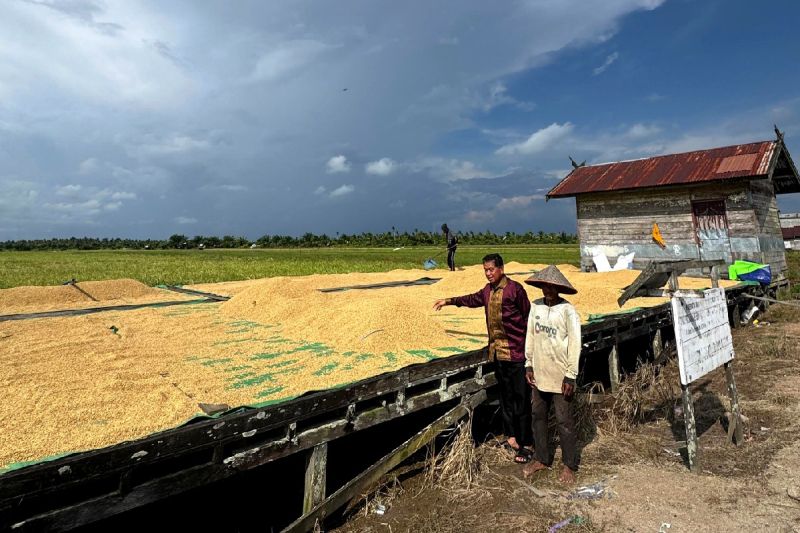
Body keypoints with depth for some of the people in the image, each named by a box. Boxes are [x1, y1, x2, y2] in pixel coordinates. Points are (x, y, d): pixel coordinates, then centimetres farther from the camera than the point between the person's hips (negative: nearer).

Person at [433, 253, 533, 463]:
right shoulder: (488, 290, 9)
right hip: (497, 351, 7)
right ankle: (512, 436, 28)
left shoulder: (515, 289, -13)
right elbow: (473, 299, 29)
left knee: (521, 398, 0)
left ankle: (526, 444, 10)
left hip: (516, 352, -7)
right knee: (505, 396, 15)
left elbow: (528, 316, -10)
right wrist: (449, 301, 32)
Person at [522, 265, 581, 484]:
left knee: (565, 421, 6)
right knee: (538, 416, 15)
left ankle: (569, 466, 24)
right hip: (539, 374, 5)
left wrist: (571, 375, -13)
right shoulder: (535, 306, 0)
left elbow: (575, 344, -12)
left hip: (560, 376, -5)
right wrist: (528, 365, 7)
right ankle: (542, 459, 32)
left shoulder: (567, 310, -15)